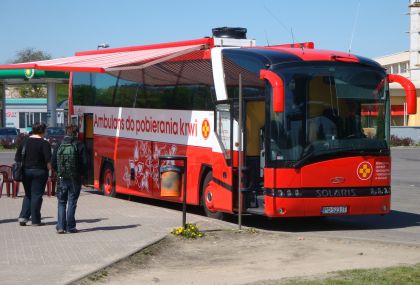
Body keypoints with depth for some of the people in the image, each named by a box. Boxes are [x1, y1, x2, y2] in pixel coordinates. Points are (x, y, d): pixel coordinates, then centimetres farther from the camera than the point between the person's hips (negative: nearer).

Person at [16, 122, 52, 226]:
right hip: (39, 172, -4)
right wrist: (49, 169, -1)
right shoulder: (44, 143, -9)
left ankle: (23, 216, 3)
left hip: (26, 172, 4)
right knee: (37, 195, 2)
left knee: (28, 195, 16)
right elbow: (48, 160, -15)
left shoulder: (24, 142, 6)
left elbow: (17, 158, 7)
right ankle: (35, 220, 3)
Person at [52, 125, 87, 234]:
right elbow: (84, 163, -8)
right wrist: (80, 174, 9)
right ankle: (70, 227, 4)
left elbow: (53, 164, 1)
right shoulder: (79, 146, -6)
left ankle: (60, 226, 4)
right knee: (72, 202, 5)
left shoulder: (59, 146, 1)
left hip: (62, 179, 2)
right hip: (75, 179, -2)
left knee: (61, 202, 11)